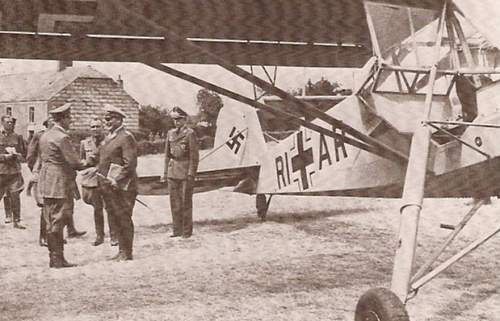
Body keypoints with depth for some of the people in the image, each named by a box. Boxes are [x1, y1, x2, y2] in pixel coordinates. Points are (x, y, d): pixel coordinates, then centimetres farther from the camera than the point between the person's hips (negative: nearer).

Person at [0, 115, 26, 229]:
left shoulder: (18, 137, 9)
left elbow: (24, 153, 12)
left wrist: (17, 156, -7)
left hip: (15, 171, 2)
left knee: (15, 196, 1)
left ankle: (16, 221, 8)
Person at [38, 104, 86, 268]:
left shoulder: (45, 136, 13)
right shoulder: (62, 137, -16)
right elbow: (74, 162, -18)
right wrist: (85, 165, 4)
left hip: (46, 185, 9)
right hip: (60, 185, -9)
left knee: (50, 222, 12)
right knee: (57, 222, -4)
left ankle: (53, 257, 18)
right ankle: (58, 259, 1)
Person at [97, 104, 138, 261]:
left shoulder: (126, 138, -12)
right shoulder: (109, 137, 16)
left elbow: (130, 164, -18)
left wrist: (116, 180, -20)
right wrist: (101, 180, 13)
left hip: (121, 186, -9)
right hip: (108, 185, 9)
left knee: (123, 218, -3)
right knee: (115, 218, 13)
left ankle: (127, 253, 4)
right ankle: (122, 250, 21)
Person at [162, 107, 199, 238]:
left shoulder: (190, 133, -6)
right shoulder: (170, 133, 11)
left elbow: (194, 155, -8)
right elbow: (167, 154, 16)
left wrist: (191, 174, -12)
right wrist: (165, 172, 11)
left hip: (185, 172, -5)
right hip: (172, 172, 5)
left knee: (186, 202, 0)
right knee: (174, 202, 7)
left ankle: (187, 231, 8)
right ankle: (177, 230, 15)